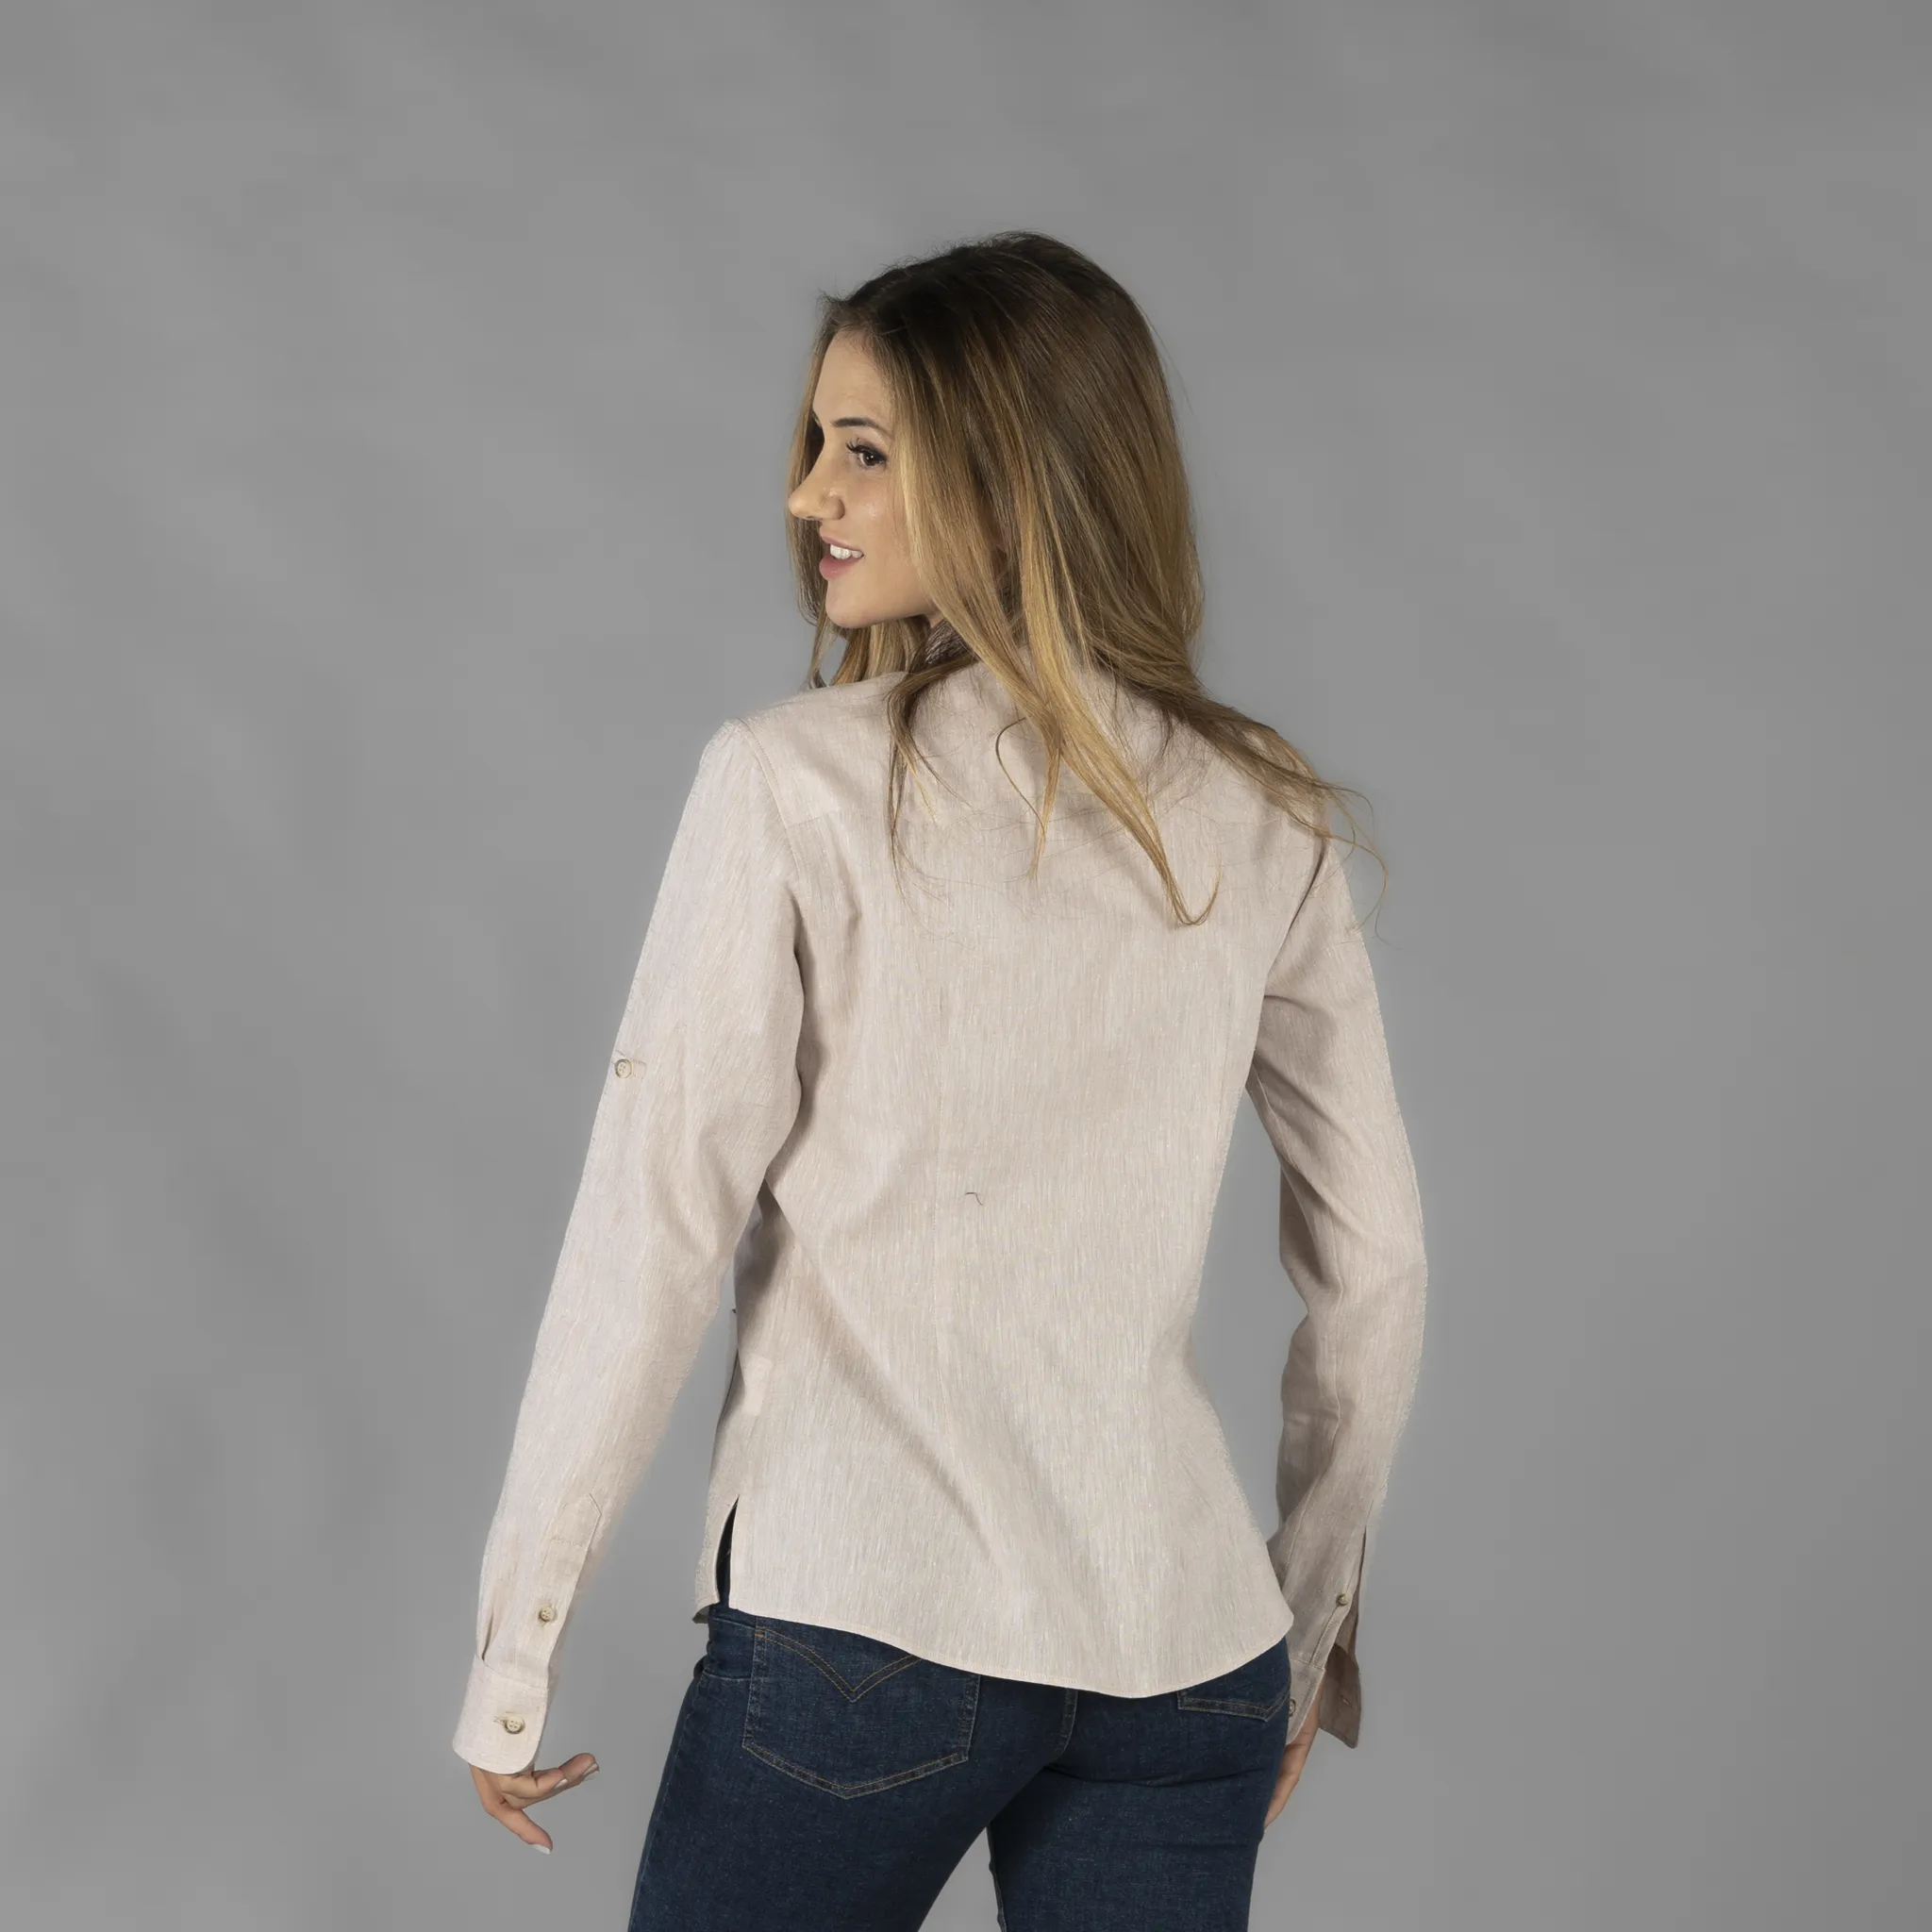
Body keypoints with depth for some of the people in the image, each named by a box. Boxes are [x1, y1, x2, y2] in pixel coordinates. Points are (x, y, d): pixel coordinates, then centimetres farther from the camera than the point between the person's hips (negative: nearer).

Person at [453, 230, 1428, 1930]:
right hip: (1186, 1649, 4)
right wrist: (1310, 1632, 21)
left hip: (859, 1617, -3)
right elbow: (1377, 1264, 10)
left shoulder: (795, 783, -7)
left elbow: (651, 1241, -9)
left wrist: (513, 1653, -1)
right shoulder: (1265, 820, 6)